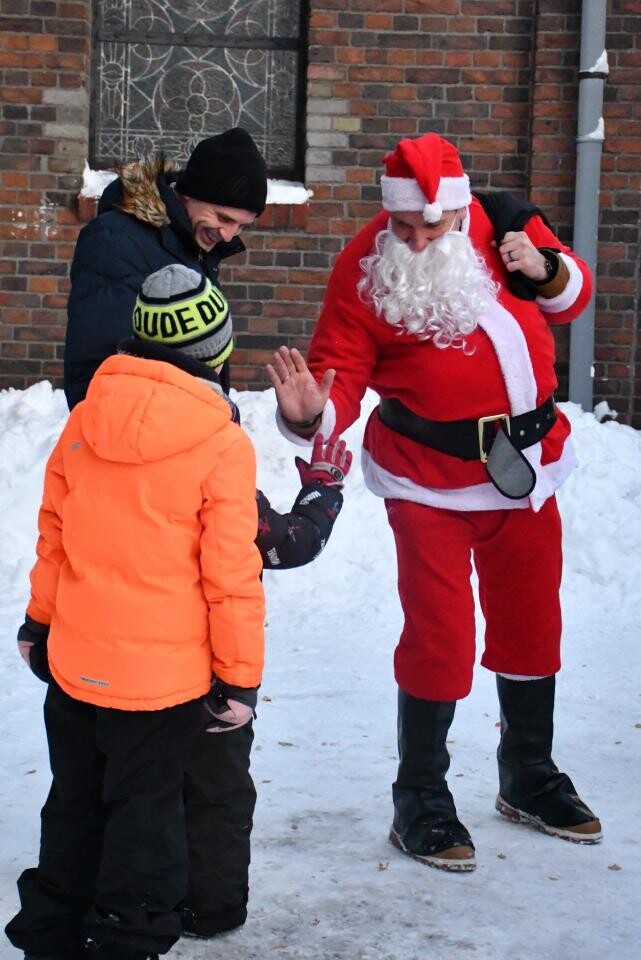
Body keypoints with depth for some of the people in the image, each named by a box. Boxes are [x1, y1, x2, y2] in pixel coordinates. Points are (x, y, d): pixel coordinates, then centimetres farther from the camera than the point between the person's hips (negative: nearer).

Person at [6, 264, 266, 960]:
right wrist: (240, 674, -4)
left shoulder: (83, 420, -4)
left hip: (74, 665, 5)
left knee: (74, 804, 20)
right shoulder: (223, 446, -17)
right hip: (165, 674, -4)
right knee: (144, 812, 10)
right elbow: (231, 575, -13)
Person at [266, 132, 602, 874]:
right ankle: (420, 804, 15)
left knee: (531, 624, 17)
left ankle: (529, 779, 37)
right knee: (439, 637, -5)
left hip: (526, 466, 4)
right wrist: (313, 413, -37)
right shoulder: (362, 268, -15)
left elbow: (571, 296, 8)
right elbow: (341, 374, -16)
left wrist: (546, 270, -14)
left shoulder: (506, 224, -7)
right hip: (429, 477, -4)